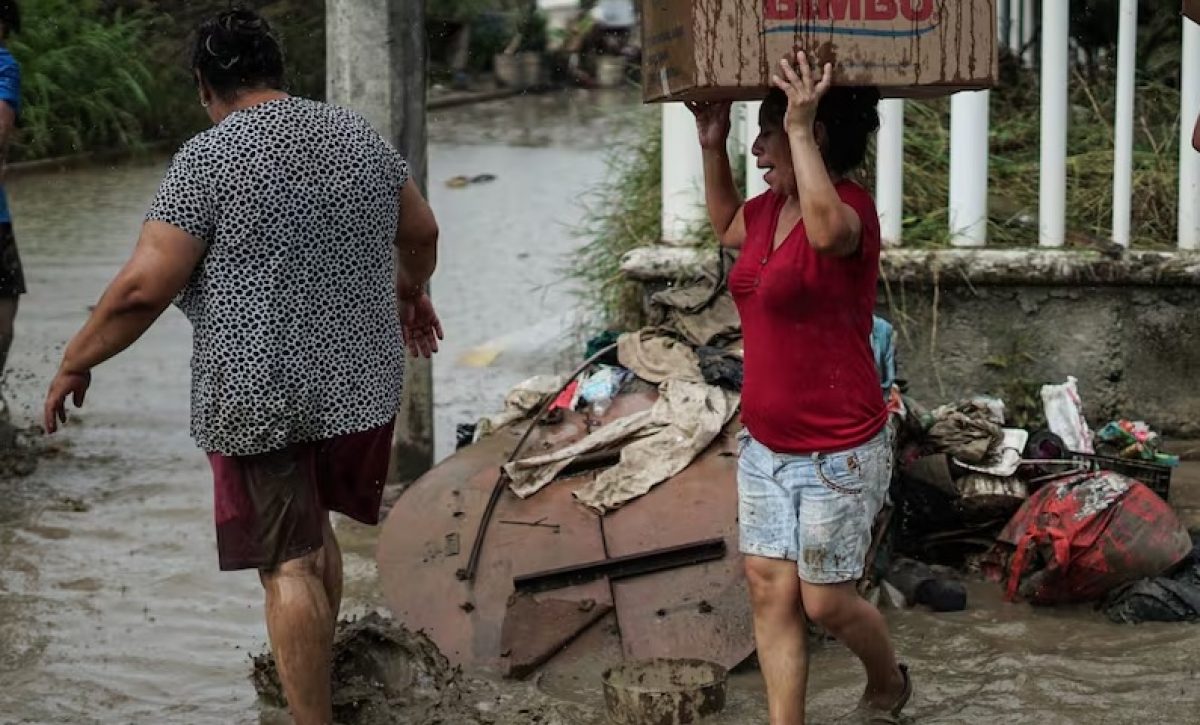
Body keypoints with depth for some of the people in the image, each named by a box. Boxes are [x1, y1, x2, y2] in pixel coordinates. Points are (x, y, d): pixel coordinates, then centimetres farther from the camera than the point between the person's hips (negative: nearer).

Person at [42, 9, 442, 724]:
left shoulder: (207, 160, -12)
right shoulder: (358, 135, 5)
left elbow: (144, 287, -15)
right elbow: (421, 232, 19)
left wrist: (76, 362, -3)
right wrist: (411, 291, 38)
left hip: (261, 396, -6)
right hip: (361, 383, 6)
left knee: (290, 564, -1)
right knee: (314, 527, 23)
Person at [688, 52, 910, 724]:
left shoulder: (852, 208, -19)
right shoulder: (773, 208, 6)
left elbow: (827, 229, -45)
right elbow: (726, 225, 30)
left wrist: (800, 126, -40)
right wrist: (712, 144, 17)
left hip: (838, 453, -8)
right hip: (766, 444, 8)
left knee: (826, 603, 6)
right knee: (771, 593, 6)